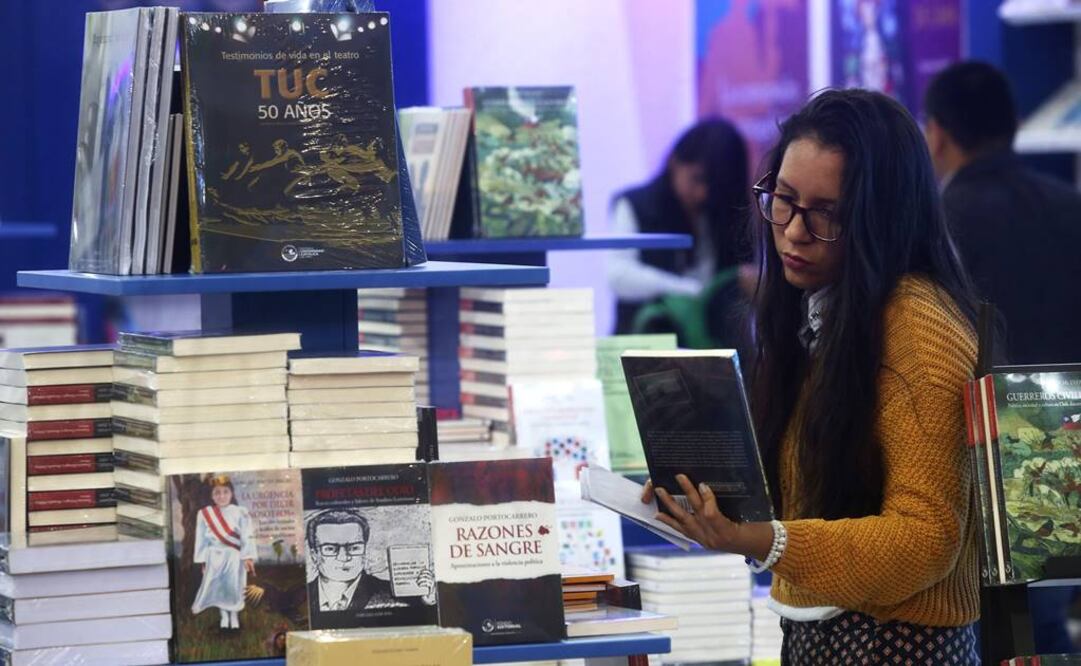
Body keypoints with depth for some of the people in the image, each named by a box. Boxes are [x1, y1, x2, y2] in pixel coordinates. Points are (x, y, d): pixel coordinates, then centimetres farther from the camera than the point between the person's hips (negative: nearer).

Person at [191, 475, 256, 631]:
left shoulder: (240, 513, -3)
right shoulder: (205, 514, 1)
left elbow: (247, 536, -5)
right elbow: (201, 539, 4)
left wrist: (248, 557, -10)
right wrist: (202, 560, 2)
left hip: (234, 557, -1)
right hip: (214, 557, 1)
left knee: (234, 586, -3)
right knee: (217, 587, 1)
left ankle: (234, 615, 11)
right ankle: (224, 616, 13)